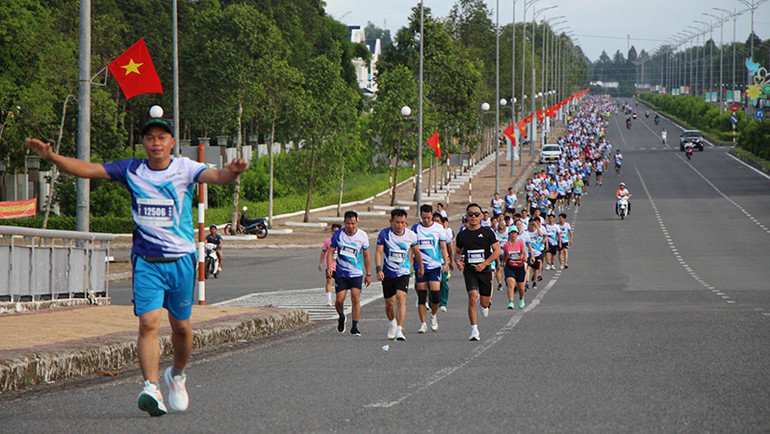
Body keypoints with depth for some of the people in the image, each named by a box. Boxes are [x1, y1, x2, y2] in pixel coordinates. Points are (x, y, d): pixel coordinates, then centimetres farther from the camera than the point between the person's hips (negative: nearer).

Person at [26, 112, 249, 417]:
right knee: (148, 322, -16)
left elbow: (216, 177, -19)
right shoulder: (131, 171, 2)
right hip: (145, 260, 0)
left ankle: (177, 375, 36)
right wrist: (52, 157, -16)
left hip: (181, 259, 0)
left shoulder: (185, 169, -2)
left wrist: (232, 172, -42)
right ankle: (151, 388, -25)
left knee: (181, 326, 9)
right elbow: (87, 169, -1)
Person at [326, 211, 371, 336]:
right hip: (341, 273, 1)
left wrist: (368, 274, 6)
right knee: (339, 300, -5)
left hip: (356, 273, -1)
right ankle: (341, 317, 28)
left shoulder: (362, 236, -3)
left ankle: (354, 327, -4)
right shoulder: (338, 234, -4)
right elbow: (331, 252, 2)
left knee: (355, 299, -12)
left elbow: (366, 256, 6)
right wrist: (328, 267, -13)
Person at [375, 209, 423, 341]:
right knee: (389, 304, 11)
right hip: (388, 274, 1)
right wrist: (378, 269, -28)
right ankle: (392, 324, 42)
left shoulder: (411, 235, -4)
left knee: (401, 299, -22)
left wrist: (421, 267, 28)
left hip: (403, 273, -1)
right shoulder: (384, 234, -9)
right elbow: (378, 252, -14)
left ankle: (399, 330, -26)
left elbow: (416, 251, 15)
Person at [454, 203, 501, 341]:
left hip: (485, 270, 0)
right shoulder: (462, 235, 6)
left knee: (485, 302, 7)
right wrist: (458, 261, -4)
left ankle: (485, 305, 47)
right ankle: (474, 330, -16)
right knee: (473, 297, -19)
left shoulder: (487, 232, -1)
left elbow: (497, 250, -2)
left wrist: (484, 263, -14)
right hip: (469, 271, 0)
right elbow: (457, 251, 19)